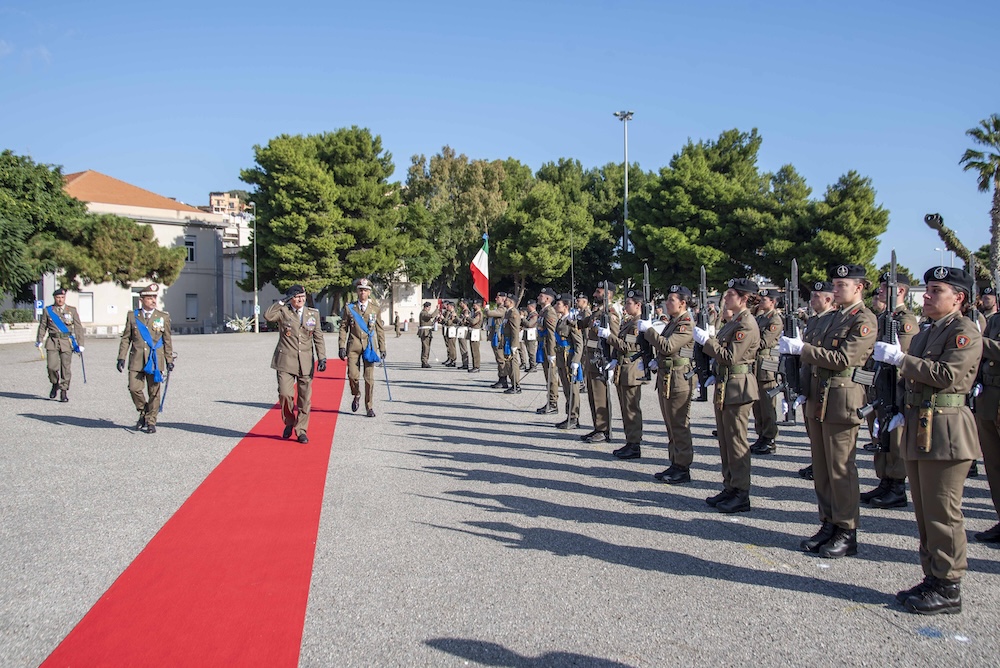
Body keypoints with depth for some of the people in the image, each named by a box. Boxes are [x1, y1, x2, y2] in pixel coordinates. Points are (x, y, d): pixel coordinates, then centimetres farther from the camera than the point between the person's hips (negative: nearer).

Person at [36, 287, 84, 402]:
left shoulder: (72, 310, 7)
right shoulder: (47, 310, 8)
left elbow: (78, 328, 4)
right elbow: (42, 326, 9)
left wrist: (80, 344, -1)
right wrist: (39, 340, -4)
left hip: (67, 342, 0)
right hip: (52, 342, 0)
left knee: (66, 368, -2)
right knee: (52, 366, -10)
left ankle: (64, 392, 8)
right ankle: (55, 384, 19)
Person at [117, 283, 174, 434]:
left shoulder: (163, 317, 6)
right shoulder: (132, 316, 7)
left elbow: (167, 341, 9)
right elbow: (126, 338, 9)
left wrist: (169, 360, 6)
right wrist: (121, 358, 3)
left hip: (155, 361, 0)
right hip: (136, 360, 1)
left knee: (154, 392, 2)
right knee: (134, 389, -5)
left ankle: (150, 422, 13)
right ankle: (143, 413, 21)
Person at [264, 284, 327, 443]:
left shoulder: (313, 313, 9)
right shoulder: (283, 312, 2)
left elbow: (318, 338, 8)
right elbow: (268, 315, -19)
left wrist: (322, 358, -1)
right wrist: (283, 301, -15)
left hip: (306, 362, 2)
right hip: (286, 361, -2)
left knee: (305, 399, 3)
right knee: (285, 394, -10)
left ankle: (301, 431, 15)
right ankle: (289, 423, 17)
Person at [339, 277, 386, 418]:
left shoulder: (375, 308, 7)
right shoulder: (349, 308, 4)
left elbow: (380, 330, 10)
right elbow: (343, 328, 4)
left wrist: (382, 348, 7)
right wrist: (342, 347, -3)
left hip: (369, 346, 0)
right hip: (353, 345, 0)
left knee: (369, 378, -1)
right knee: (353, 375, -7)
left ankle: (370, 407, 8)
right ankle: (356, 396, 25)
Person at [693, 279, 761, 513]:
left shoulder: (747, 324, -15)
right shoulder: (733, 321, 14)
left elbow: (730, 357, -21)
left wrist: (706, 340, -16)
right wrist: (706, 340, 3)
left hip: (737, 387, -10)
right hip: (724, 386, 10)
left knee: (736, 441, -3)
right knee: (725, 440, 14)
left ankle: (741, 495, 5)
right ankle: (730, 488, 23)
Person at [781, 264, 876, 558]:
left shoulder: (865, 320, -9)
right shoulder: (836, 317, 18)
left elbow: (843, 359, -20)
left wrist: (802, 348, -20)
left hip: (841, 401, -8)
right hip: (819, 401, 8)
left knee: (841, 469, -2)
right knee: (821, 468, 12)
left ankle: (847, 533, 7)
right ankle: (828, 525, 21)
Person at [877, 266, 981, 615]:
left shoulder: (965, 330, -8)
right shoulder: (924, 334, 19)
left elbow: (948, 374, -21)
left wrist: (900, 358, -19)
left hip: (945, 430, -9)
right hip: (919, 429, 9)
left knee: (942, 513, -4)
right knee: (925, 512, 13)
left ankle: (948, 589, 5)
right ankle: (933, 579, 22)